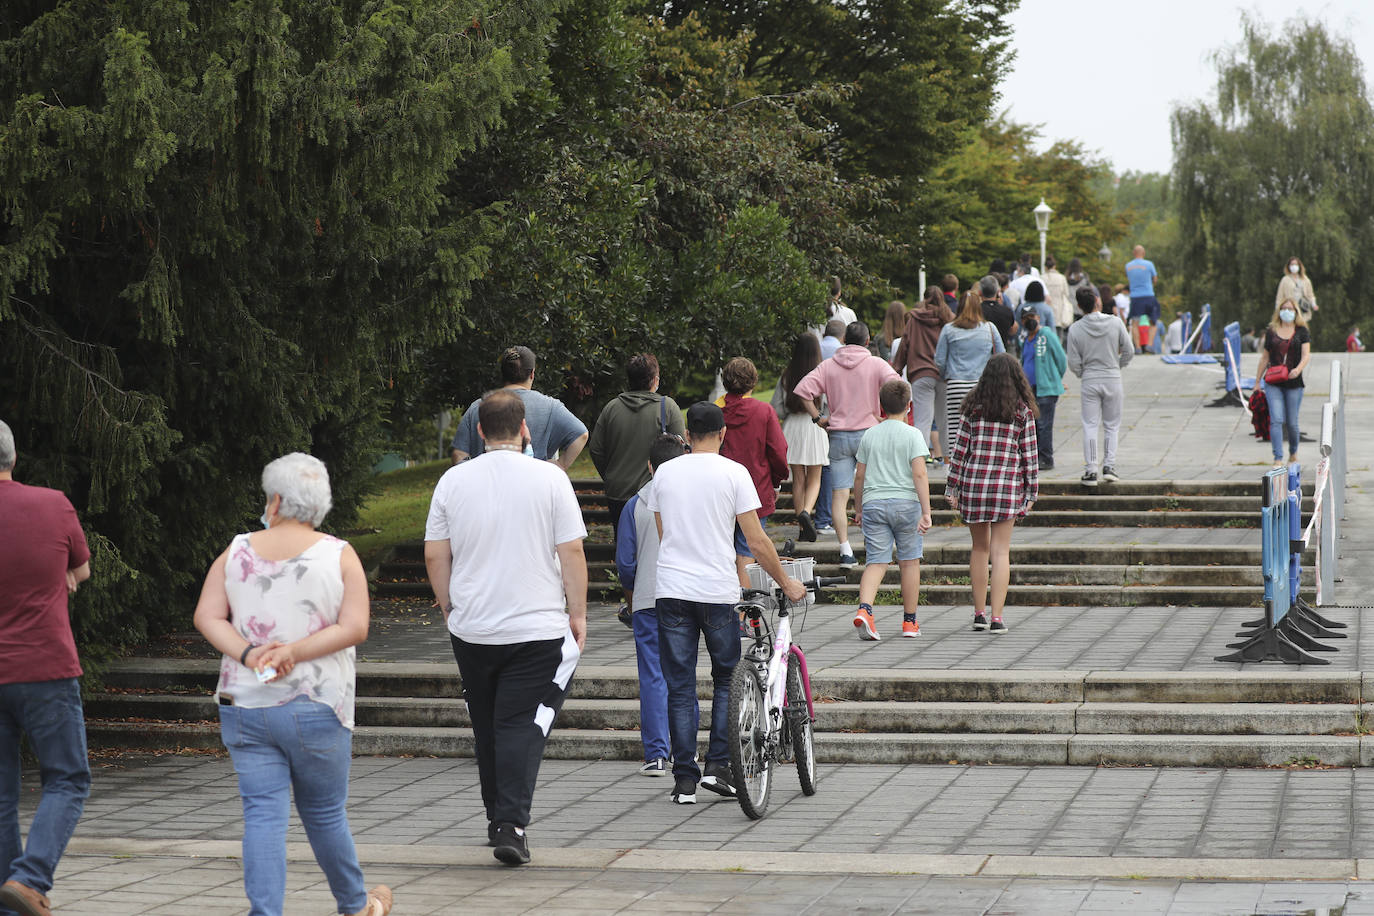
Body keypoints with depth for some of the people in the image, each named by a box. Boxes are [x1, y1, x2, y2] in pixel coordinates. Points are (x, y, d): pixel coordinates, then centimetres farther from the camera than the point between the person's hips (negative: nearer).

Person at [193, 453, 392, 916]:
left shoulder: (237, 553, 4)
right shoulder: (339, 555, -2)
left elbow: (207, 618, -2)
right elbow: (354, 627, -10)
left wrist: (248, 654, -12)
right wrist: (293, 652, -13)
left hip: (244, 706, 1)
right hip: (315, 711, -1)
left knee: (263, 815, 1)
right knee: (324, 813, 14)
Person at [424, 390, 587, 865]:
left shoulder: (453, 480, 1)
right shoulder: (550, 478, -6)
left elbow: (434, 556, 5)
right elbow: (572, 551, -6)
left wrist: (451, 610, 16)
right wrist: (577, 613, 3)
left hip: (471, 629, 3)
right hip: (539, 627, -3)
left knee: (487, 727, 15)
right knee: (522, 727, -4)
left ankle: (497, 818, 26)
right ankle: (511, 825, -16)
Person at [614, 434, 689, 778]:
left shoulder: (635, 505, -2)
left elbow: (625, 562, 1)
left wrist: (631, 598, 17)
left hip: (648, 599, -1)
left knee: (652, 676, 0)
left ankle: (656, 754, -4)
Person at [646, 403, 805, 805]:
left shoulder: (664, 473, 6)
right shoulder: (733, 473, -4)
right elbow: (757, 542, -6)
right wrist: (786, 583, 6)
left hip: (671, 590, 2)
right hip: (718, 591, -2)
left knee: (679, 687, 5)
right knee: (726, 679, 15)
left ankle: (685, 779, 4)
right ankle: (718, 765, 5)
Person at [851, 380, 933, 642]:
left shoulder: (869, 435, 8)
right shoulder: (912, 434, -3)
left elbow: (859, 476, 11)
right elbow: (919, 474, -11)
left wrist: (858, 509, 22)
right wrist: (926, 512, -12)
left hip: (873, 503, 2)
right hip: (906, 503, -2)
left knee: (876, 562, -1)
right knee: (909, 562, 10)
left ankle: (864, 608, -25)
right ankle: (910, 621, 16)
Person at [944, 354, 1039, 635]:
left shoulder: (974, 407, 0)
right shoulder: (1023, 411, -1)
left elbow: (960, 449, 0)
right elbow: (1029, 454, 0)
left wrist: (952, 488, 5)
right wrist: (1031, 492, 6)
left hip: (973, 484, 1)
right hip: (1008, 485, -1)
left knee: (980, 548, 15)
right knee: (1000, 552, 1)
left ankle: (979, 613, 18)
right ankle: (997, 617, -5)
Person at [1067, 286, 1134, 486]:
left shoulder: (1075, 329, -7)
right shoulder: (1115, 323, -7)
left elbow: (1074, 363, -5)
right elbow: (1129, 351, -1)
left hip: (1090, 381, 0)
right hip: (1113, 379, 0)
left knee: (1090, 427, 4)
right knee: (1111, 425, 12)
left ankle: (1091, 471, 0)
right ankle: (1109, 465, 5)